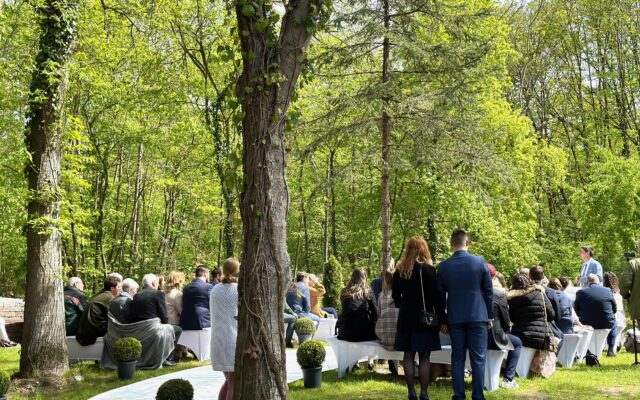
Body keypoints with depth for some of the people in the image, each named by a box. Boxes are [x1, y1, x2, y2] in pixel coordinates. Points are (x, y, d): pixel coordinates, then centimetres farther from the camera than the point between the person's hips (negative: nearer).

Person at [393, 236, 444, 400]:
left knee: (408, 355, 6)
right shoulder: (427, 269, -11)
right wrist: (442, 319, -8)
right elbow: (436, 296, -12)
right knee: (424, 357, 1)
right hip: (425, 318, -4)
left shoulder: (399, 271, 4)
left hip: (405, 318, 4)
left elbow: (395, 296, 13)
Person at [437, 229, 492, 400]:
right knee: (478, 358, 2)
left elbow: (440, 295, 5)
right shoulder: (479, 262, -4)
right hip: (477, 316, -1)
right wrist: (490, 316, 10)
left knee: (457, 357, 7)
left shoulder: (444, 266, -1)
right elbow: (488, 291, 2)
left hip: (455, 318, 1)